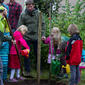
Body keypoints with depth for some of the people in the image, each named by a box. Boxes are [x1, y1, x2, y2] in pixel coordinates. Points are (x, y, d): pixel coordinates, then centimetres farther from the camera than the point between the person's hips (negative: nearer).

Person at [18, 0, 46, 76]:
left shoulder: (38, 13, -3)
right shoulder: (23, 14, -5)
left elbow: (43, 24, 1)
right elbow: (20, 26, -3)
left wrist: (43, 34, -6)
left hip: (36, 37, 1)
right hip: (27, 37, 0)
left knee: (37, 54, 10)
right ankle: (27, 70, 15)